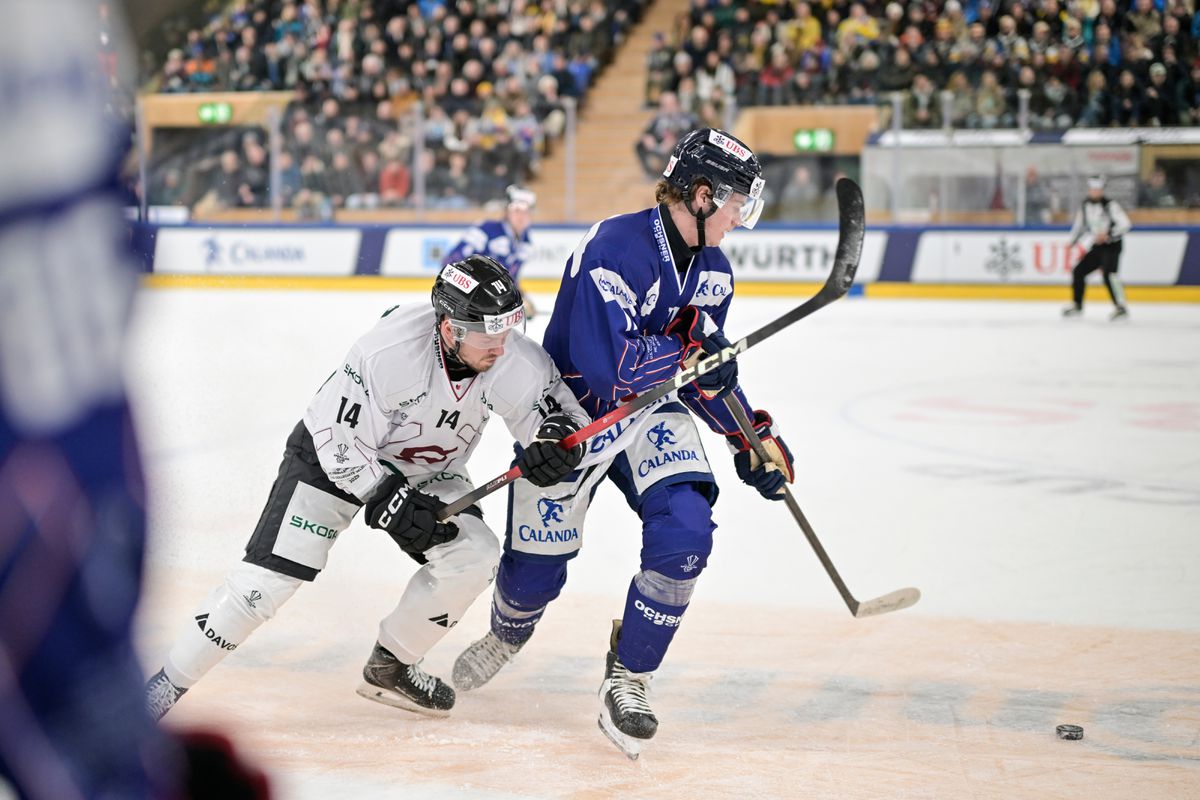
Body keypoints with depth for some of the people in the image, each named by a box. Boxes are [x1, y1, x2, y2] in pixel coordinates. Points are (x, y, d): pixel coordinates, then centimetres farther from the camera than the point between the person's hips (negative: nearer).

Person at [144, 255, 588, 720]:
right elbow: (340, 440, -28)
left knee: (474, 556, -15)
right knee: (271, 576, -14)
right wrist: (392, 503, -31)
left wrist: (555, 438, -36)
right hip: (336, 455, -5)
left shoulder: (514, 360, -24)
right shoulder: (388, 352, -36)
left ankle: (390, 667, 6)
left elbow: (561, 409, -12)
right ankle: (168, 682, 0)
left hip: (426, 472, 5)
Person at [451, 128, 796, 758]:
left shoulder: (713, 270, -1)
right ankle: (506, 637, 40)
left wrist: (754, 438, 4)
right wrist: (686, 351, -28)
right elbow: (604, 362, -36)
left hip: (649, 412, 6)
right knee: (537, 568, 1)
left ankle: (628, 677, 0)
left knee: (685, 530, -19)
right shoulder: (615, 248, -27)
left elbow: (710, 372, 11)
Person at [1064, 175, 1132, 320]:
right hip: (1097, 247, 7)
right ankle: (1076, 305, 21)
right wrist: (1072, 242, 15)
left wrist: (1108, 235, -32)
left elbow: (1125, 224, -23)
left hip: (1112, 245, -7)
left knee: (1108, 274, -28)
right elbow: (1080, 225, 21)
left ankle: (1121, 307, -26)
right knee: (1078, 272, 5)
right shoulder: (1085, 206, 6)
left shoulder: (1110, 205, -16)